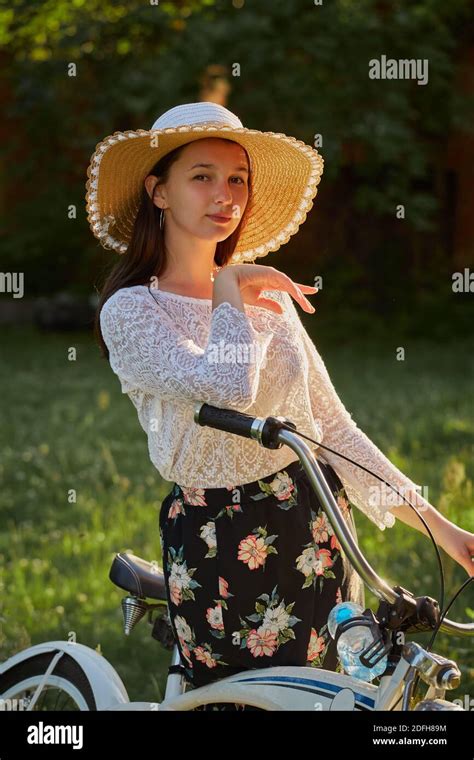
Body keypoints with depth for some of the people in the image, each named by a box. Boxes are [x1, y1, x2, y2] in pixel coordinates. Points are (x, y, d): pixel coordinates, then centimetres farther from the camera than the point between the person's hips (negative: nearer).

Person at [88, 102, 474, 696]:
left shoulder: (271, 297, 8)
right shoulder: (130, 311, -9)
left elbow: (332, 427, 8)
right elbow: (228, 388, -28)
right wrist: (228, 291, -12)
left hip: (316, 520, 5)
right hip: (218, 546, -5)